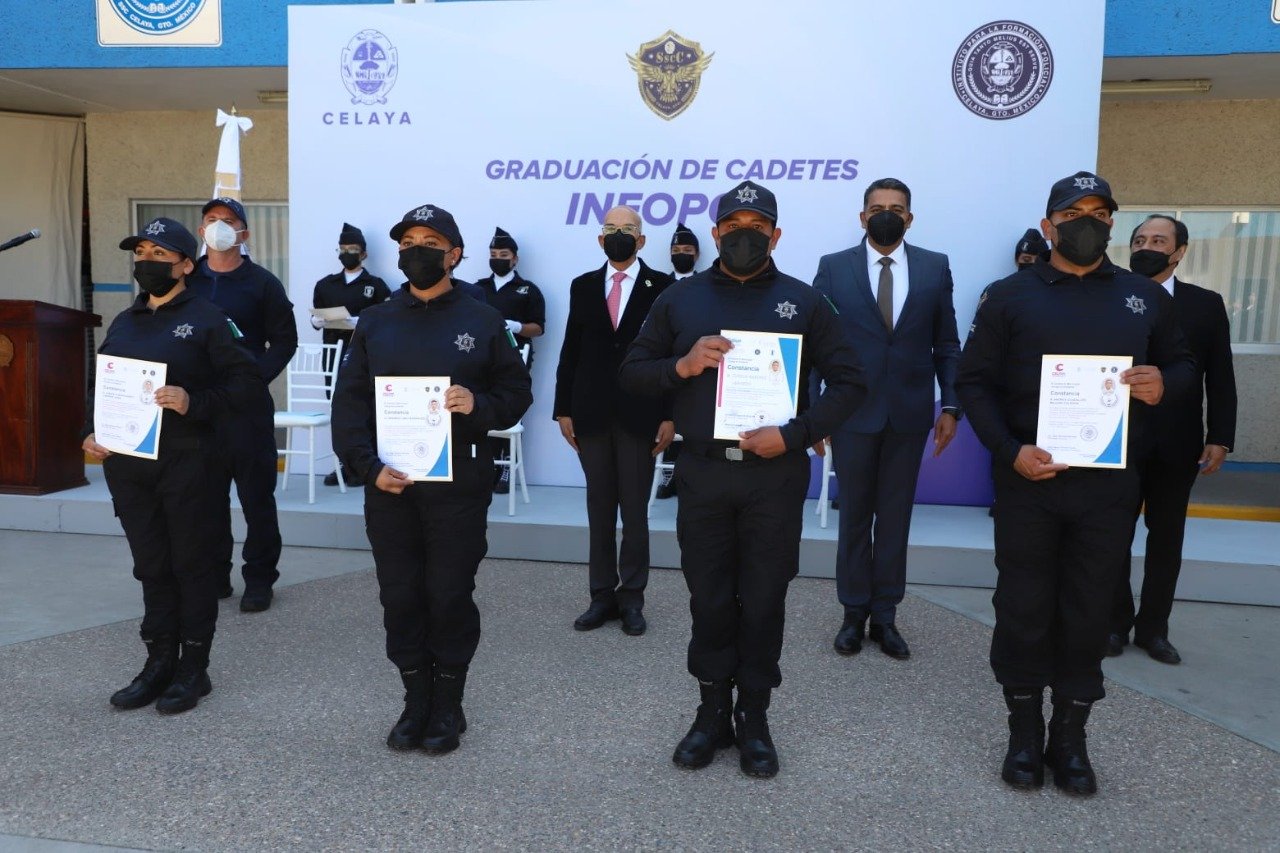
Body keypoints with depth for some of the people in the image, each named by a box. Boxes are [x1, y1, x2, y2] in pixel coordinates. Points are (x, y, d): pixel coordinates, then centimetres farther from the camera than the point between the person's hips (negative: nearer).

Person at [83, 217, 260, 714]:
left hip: (186, 462, -6)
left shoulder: (205, 319, -4)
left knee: (192, 563, 4)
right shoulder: (124, 323, 15)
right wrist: (91, 433, 6)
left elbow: (245, 381, -9)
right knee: (150, 565, 12)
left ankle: (193, 668, 15)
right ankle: (159, 663, 24)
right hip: (126, 463, 6)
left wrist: (193, 402, -21)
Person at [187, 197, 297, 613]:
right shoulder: (186, 280, 10)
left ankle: (259, 578, 12)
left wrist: (256, 376, -13)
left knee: (256, 493, 2)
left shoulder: (262, 282, 1)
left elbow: (284, 340, -1)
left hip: (248, 403, -3)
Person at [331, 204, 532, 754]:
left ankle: (448, 706, 22)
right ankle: (416, 702, 26)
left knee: (450, 596, 4)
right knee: (400, 598, 9)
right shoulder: (374, 323, 9)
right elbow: (348, 402, 5)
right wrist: (369, 467, -8)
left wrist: (479, 405, -17)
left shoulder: (481, 321, 3)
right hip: (388, 486, 3)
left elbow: (517, 391, 4)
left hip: (459, 485, -2)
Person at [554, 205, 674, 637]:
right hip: (592, 415, 3)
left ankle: (632, 598, 16)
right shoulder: (582, 286, 9)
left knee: (635, 512, 5)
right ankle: (602, 595, 19)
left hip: (640, 415, -2)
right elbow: (570, 352, 7)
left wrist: (670, 416, -8)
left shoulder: (661, 286, 0)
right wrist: (563, 409, 3)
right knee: (599, 510, 9)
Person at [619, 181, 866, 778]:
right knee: (709, 599, 10)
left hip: (775, 476, -1)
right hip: (702, 474, 1)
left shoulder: (802, 301, 2)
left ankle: (754, 719, 25)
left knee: (763, 600, 8)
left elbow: (848, 382, 0)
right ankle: (712, 712, 27)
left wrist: (793, 434, -13)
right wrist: (680, 366, -13)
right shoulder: (681, 299, 6)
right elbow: (631, 374, 7)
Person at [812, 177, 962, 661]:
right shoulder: (834, 267, 0)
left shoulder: (935, 268, 5)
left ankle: (885, 615, 21)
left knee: (895, 517, 9)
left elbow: (946, 344, 5)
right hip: (852, 414, -1)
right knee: (854, 516, 10)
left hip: (909, 415, 1)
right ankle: (854, 613, 23)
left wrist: (950, 406, -1)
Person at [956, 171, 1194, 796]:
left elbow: (1182, 363, 18)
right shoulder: (1010, 295, 1)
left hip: (1109, 484, 2)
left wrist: (1165, 383, -7)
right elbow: (973, 380, -1)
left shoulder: (1147, 297, 10)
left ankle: (1069, 738, 23)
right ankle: (1024, 734, 22)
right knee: (1024, 608, 6)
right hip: (1028, 479, -2)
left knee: (1089, 612, 8)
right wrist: (1009, 451, -15)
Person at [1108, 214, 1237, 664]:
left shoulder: (1206, 305, 5)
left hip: (1177, 445, 2)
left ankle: (1153, 628, 21)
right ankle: (1115, 623, 19)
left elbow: (1220, 379, 4)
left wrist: (1220, 437, -3)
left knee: (1166, 539, 9)